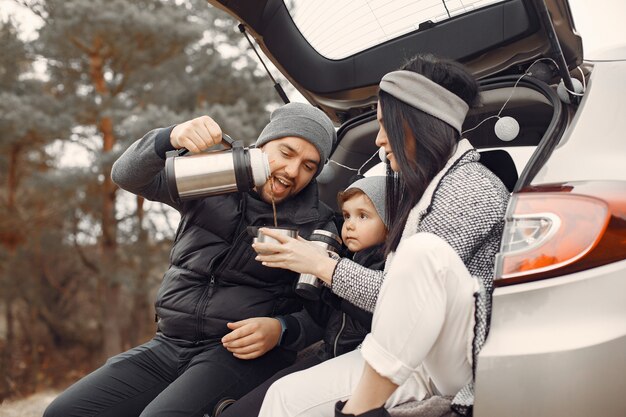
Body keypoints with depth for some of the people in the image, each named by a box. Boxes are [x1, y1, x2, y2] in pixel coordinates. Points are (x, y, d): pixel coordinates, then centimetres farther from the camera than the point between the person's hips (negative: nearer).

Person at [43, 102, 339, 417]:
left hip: (242, 355, -4)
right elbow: (128, 176, -5)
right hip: (169, 344, 4)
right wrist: (171, 138, -24)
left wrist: (280, 330, -20)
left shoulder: (316, 223, 1)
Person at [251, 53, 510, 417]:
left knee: (424, 250, -34)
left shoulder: (472, 187, -10)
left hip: (465, 359, -8)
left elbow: (406, 294, -15)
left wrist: (320, 265, -6)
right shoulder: (425, 186, 17)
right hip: (415, 358, 9)